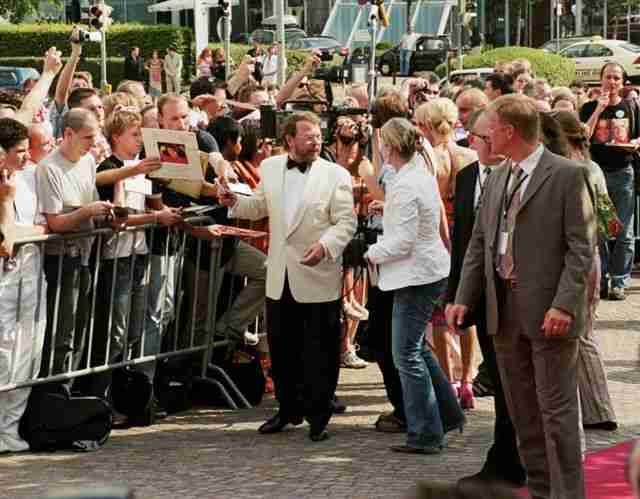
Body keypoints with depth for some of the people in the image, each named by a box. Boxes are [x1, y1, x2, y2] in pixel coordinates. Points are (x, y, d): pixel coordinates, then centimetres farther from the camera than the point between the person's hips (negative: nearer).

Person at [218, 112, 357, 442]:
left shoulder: (335, 175, -6)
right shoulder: (270, 168, 8)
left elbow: (346, 221, -9)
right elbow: (260, 206, 21)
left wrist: (325, 244, -26)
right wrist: (235, 202, 2)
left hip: (319, 277, -4)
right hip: (280, 275, 4)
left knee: (319, 351, 1)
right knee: (281, 348, 12)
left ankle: (318, 417, 11)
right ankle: (288, 410, 27)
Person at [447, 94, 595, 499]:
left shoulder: (567, 175, -8)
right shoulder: (497, 179, 13)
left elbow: (581, 246, -12)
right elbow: (480, 242, 15)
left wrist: (564, 304, -19)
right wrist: (464, 299, 5)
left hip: (548, 312, -7)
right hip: (504, 309, 7)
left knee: (557, 410, -4)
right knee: (522, 412, 11)